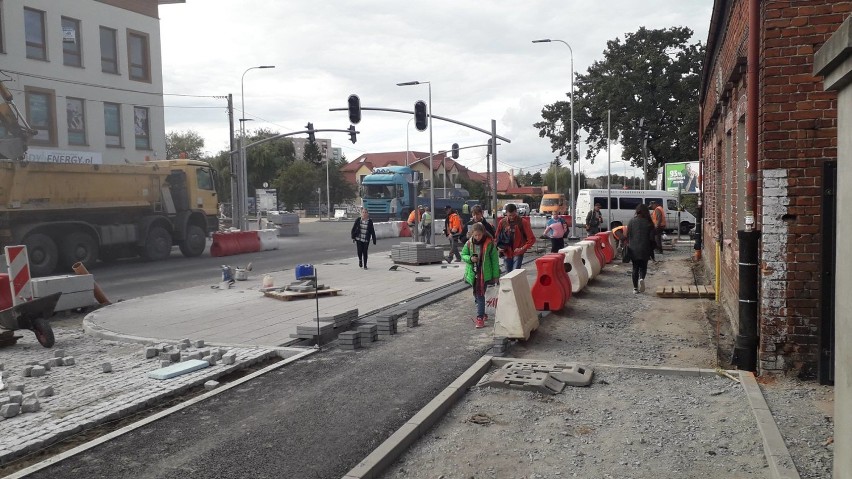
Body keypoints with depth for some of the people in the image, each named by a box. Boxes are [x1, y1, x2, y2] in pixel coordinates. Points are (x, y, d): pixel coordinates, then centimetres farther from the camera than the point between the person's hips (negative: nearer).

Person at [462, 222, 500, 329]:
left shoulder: (489, 243, -10)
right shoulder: (469, 243, -1)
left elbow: (494, 259, -5)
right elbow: (463, 255, 10)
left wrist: (495, 275, -4)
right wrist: (470, 258, -13)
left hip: (484, 273, -4)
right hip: (473, 273, 4)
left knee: (480, 295, -10)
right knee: (476, 294, 14)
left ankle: (480, 318, -9)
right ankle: (482, 314, 31)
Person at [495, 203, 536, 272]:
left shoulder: (522, 223, -9)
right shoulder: (502, 222, 0)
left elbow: (532, 239, -7)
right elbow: (497, 237, 11)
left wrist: (523, 248, -15)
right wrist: (498, 247, -5)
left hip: (517, 254, -3)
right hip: (506, 253, 4)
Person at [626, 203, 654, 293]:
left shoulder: (632, 222, -3)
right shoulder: (649, 222, -5)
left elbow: (628, 235, 0)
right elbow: (652, 237, -3)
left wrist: (629, 246, 11)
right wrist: (651, 248, 8)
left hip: (633, 249, 1)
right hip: (645, 249, -1)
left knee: (635, 267, 9)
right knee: (643, 266, 15)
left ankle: (635, 288, 7)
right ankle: (642, 279, -15)